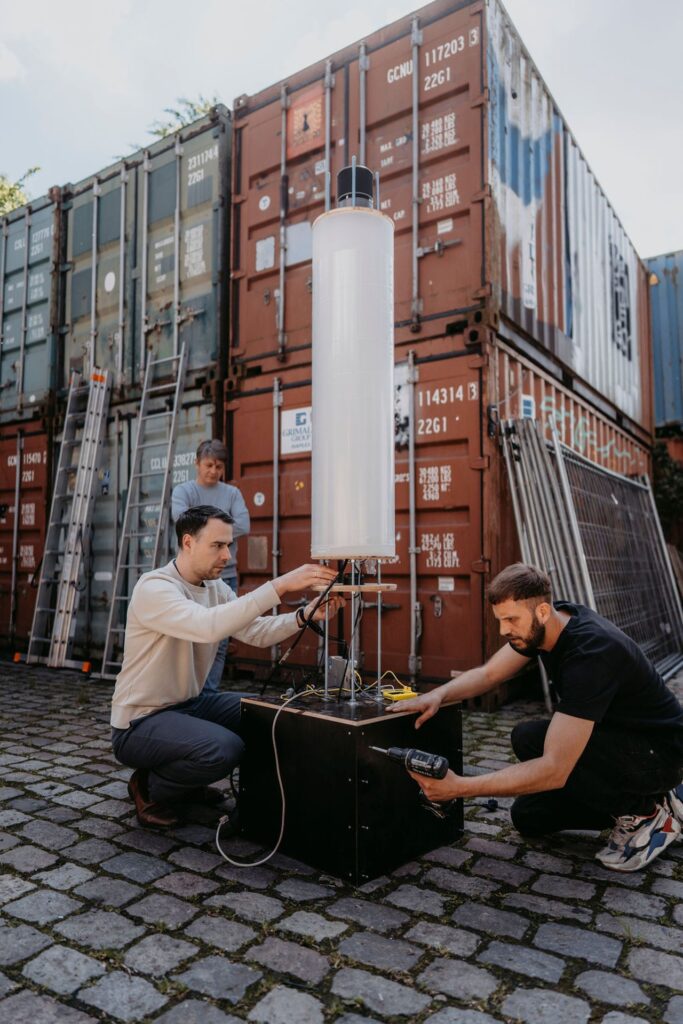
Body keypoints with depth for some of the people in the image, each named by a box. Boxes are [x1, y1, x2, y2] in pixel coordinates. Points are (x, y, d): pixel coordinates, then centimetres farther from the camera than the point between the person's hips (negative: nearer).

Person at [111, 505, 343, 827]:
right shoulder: (153, 587, -23)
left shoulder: (216, 589, 4)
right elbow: (209, 626, -40)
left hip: (189, 704, 9)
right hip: (140, 721, -9)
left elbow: (257, 632, -3)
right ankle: (149, 788, 0)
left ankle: (187, 783, 17)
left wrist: (305, 614, -21)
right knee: (225, 748, -31)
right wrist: (280, 585, -42)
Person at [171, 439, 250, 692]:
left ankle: (210, 694, 16)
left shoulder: (232, 493, 11)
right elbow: (181, 520, -16)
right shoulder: (183, 490, 4)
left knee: (220, 642, 6)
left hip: (227, 575, 3)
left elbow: (243, 526, -4)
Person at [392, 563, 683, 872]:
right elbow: (488, 674, 0)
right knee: (528, 817, 5)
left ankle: (643, 812, -7)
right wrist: (439, 695, -20)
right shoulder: (548, 622, -10)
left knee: (529, 741, -28)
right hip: (614, 735, 8)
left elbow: (555, 769, -38)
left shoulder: (590, 653, -35)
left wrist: (460, 787, -40)